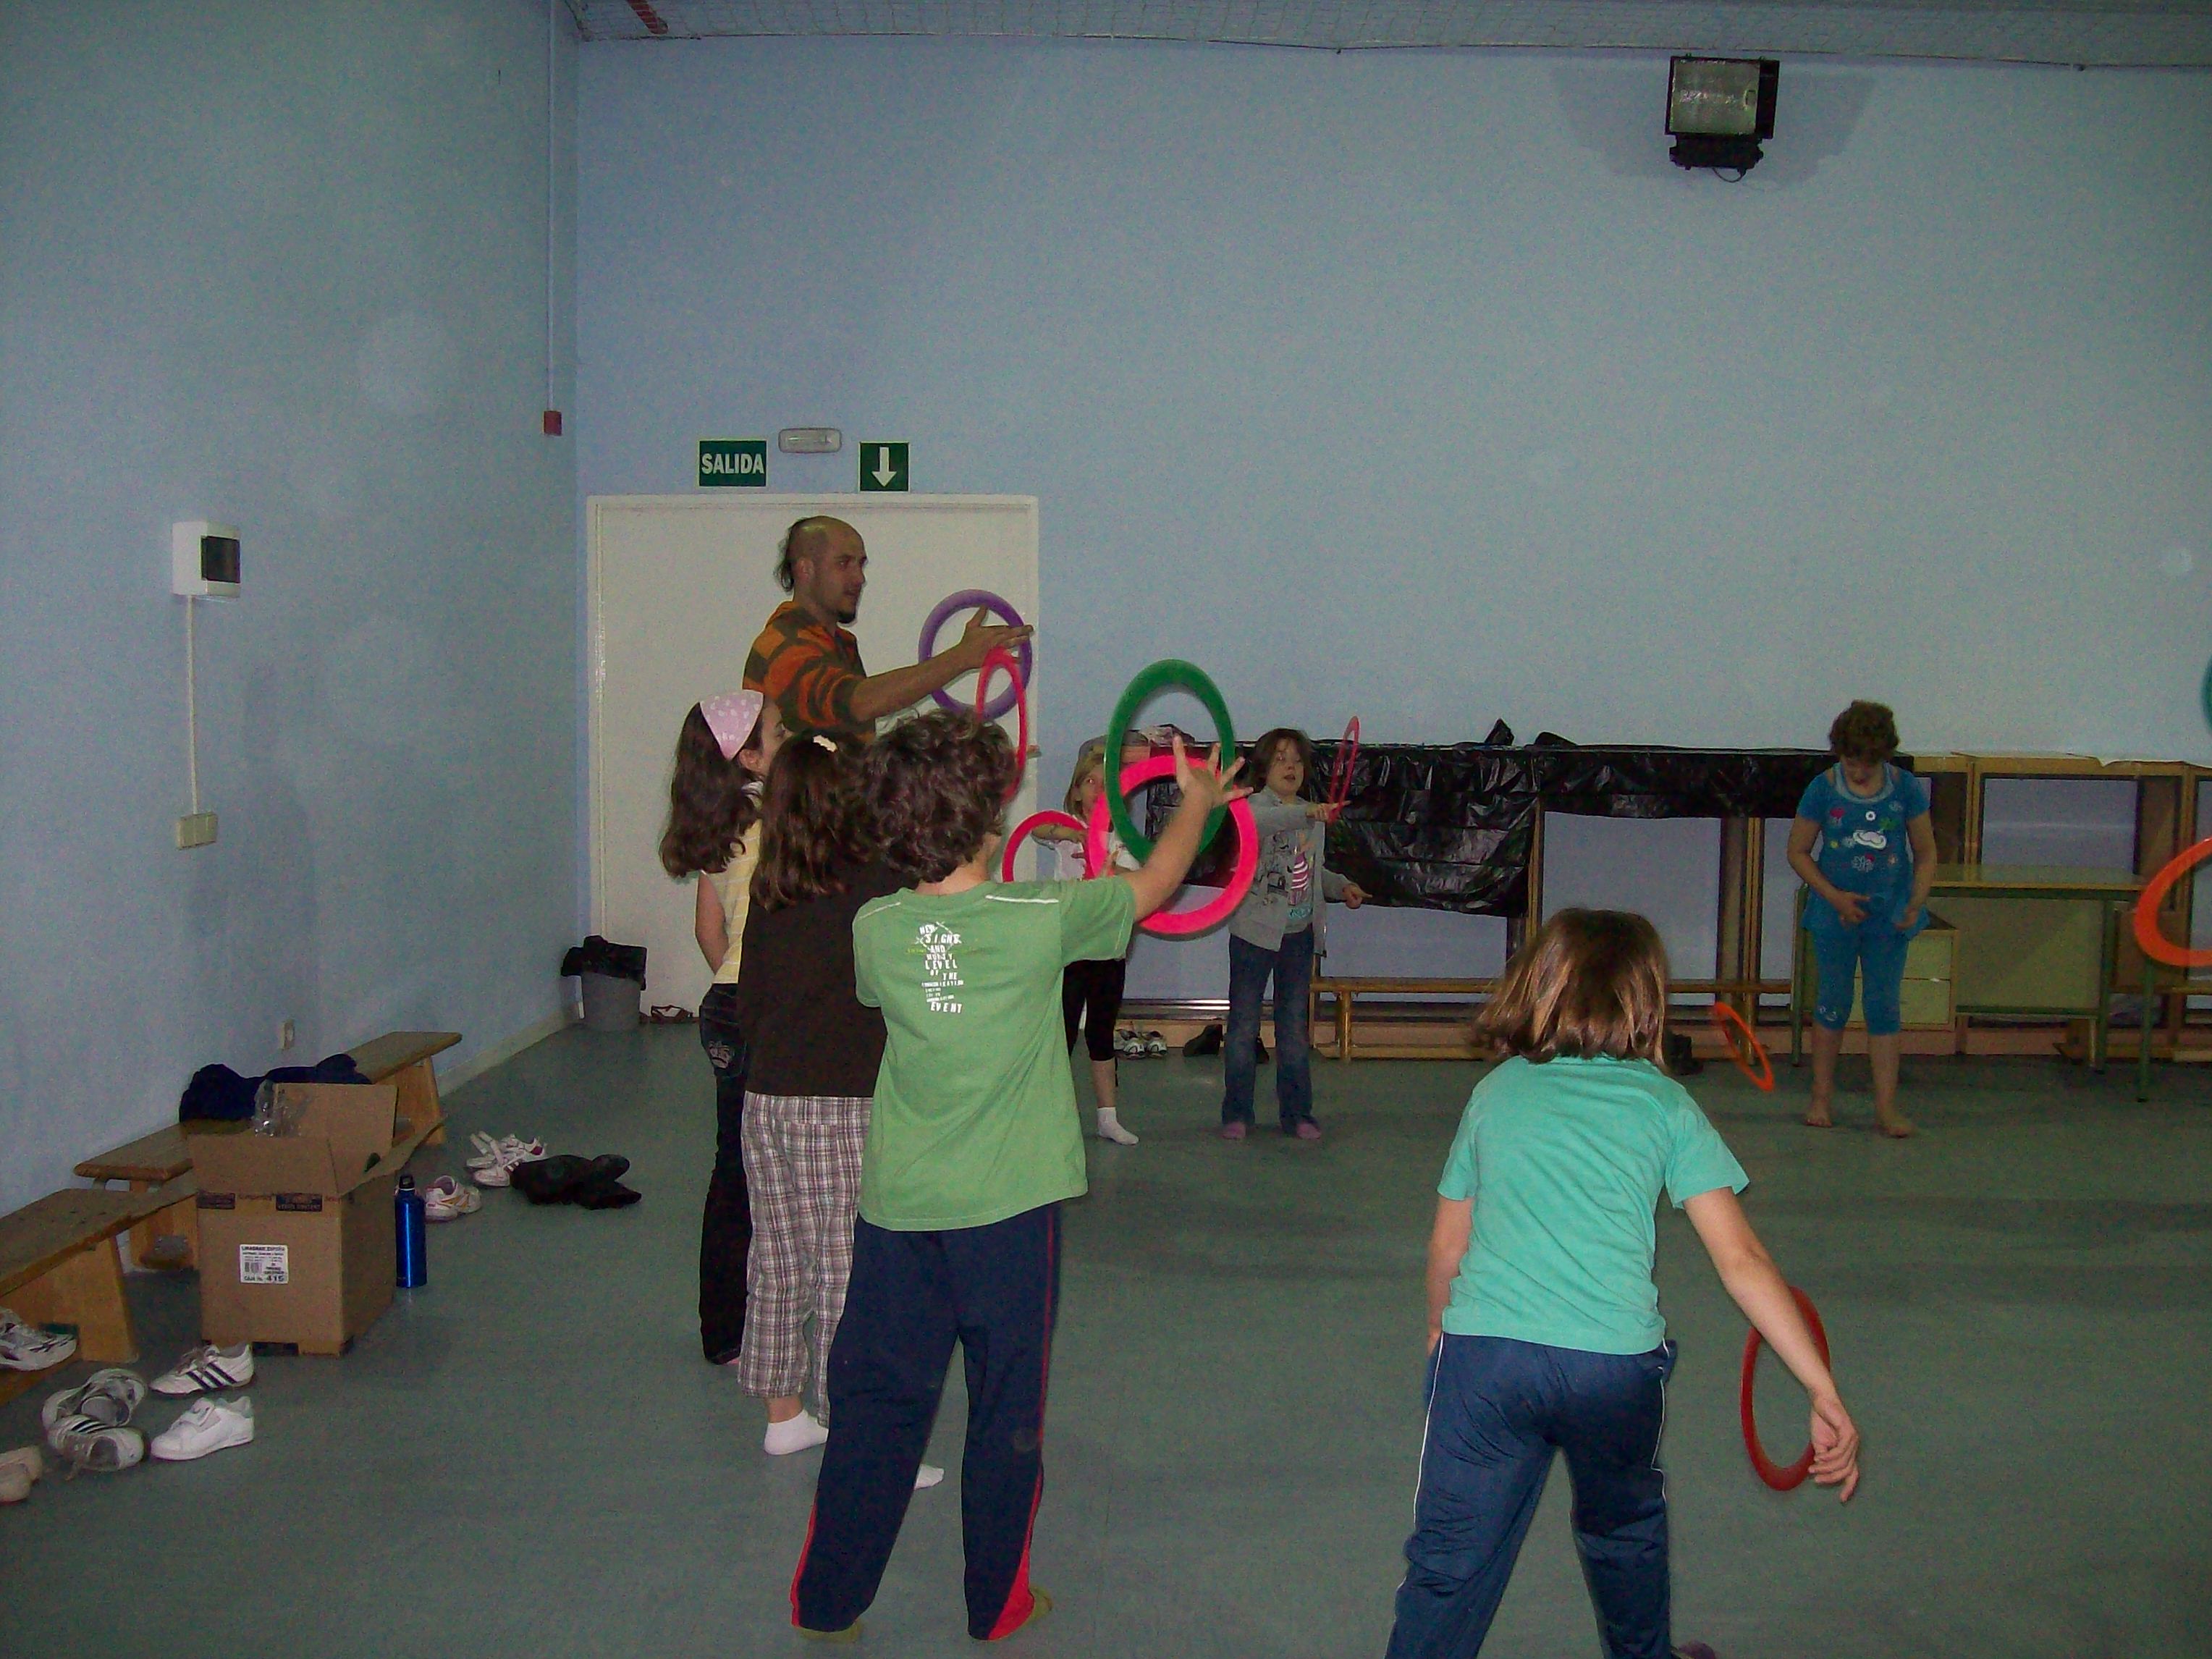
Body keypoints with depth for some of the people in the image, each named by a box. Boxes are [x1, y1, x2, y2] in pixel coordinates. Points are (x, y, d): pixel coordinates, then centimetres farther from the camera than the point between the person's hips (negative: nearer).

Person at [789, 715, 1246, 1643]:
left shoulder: (874, 930, -7)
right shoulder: (1042, 920, -14)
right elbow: (1153, 885, 2)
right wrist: (1198, 802, 22)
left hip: (896, 1209, 3)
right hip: (1007, 1209, -2)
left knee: (873, 1400, 16)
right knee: (1006, 1411, 14)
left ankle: (827, 1601, 28)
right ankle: (997, 1606, 29)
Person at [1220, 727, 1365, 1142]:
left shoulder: (1316, 816, 13)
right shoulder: (1256, 805, -8)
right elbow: (1255, 823, -34)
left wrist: (1341, 887, 8)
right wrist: (1307, 813, -46)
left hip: (1299, 935, 5)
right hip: (1255, 932, -5)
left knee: (1295, 1025, 11)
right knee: (1244, 1024, 3)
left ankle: (1297, 1113, 19)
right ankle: (1237, 1114, 12)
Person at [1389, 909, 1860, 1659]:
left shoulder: (1496, 1091, 12)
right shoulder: (1665, 1105, 7)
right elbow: (1741, 1259, 0)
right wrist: (1825, 1394, 2)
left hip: (1482, 1351, 0)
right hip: (1617, 1362, 1)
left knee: (1449, 1566, 6)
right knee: (1625, 1531, 28)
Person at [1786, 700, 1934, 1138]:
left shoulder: (1906, 788, -4)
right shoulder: (1823, 789, -7)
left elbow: (1926, 854, 4)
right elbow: (1798, 852, -1)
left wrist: (1915, 905, -10)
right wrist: (1836, 897, -11)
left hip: (1889, 915, 1)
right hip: (1835, 914, -1)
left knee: (1885, 1007, 3)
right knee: (1834, 1003, 9)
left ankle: (1886, 1106, 7)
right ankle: (1822, 1096, 22)